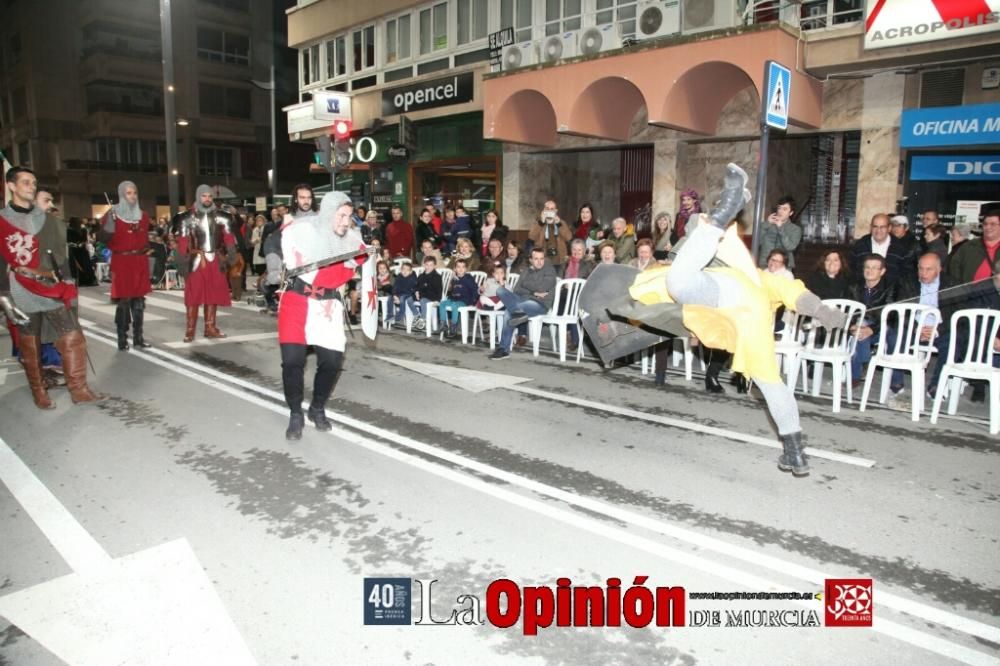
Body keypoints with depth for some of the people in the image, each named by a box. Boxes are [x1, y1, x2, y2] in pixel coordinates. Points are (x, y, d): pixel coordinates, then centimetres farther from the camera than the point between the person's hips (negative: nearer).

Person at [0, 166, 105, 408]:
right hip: (23, 295, -3)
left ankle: (78, 389, 5)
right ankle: (39, 393, 17)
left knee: (73, 338, -2)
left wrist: (66, 282, 12)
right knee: (30, 347, 5)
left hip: (53, 291, 4)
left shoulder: (47, 220, 12)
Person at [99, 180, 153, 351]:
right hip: (122, 262, -5)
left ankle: (138, 338, 14)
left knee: (139, 301, 8)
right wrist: (109, 222, -23)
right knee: (123, 301, -4)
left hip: (140, 262, 5)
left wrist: (148, 248, 10)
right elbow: (105, 238, -12)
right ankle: (122, 339, 3)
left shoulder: (143, 216, 13)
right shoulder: (113, 215, -4)